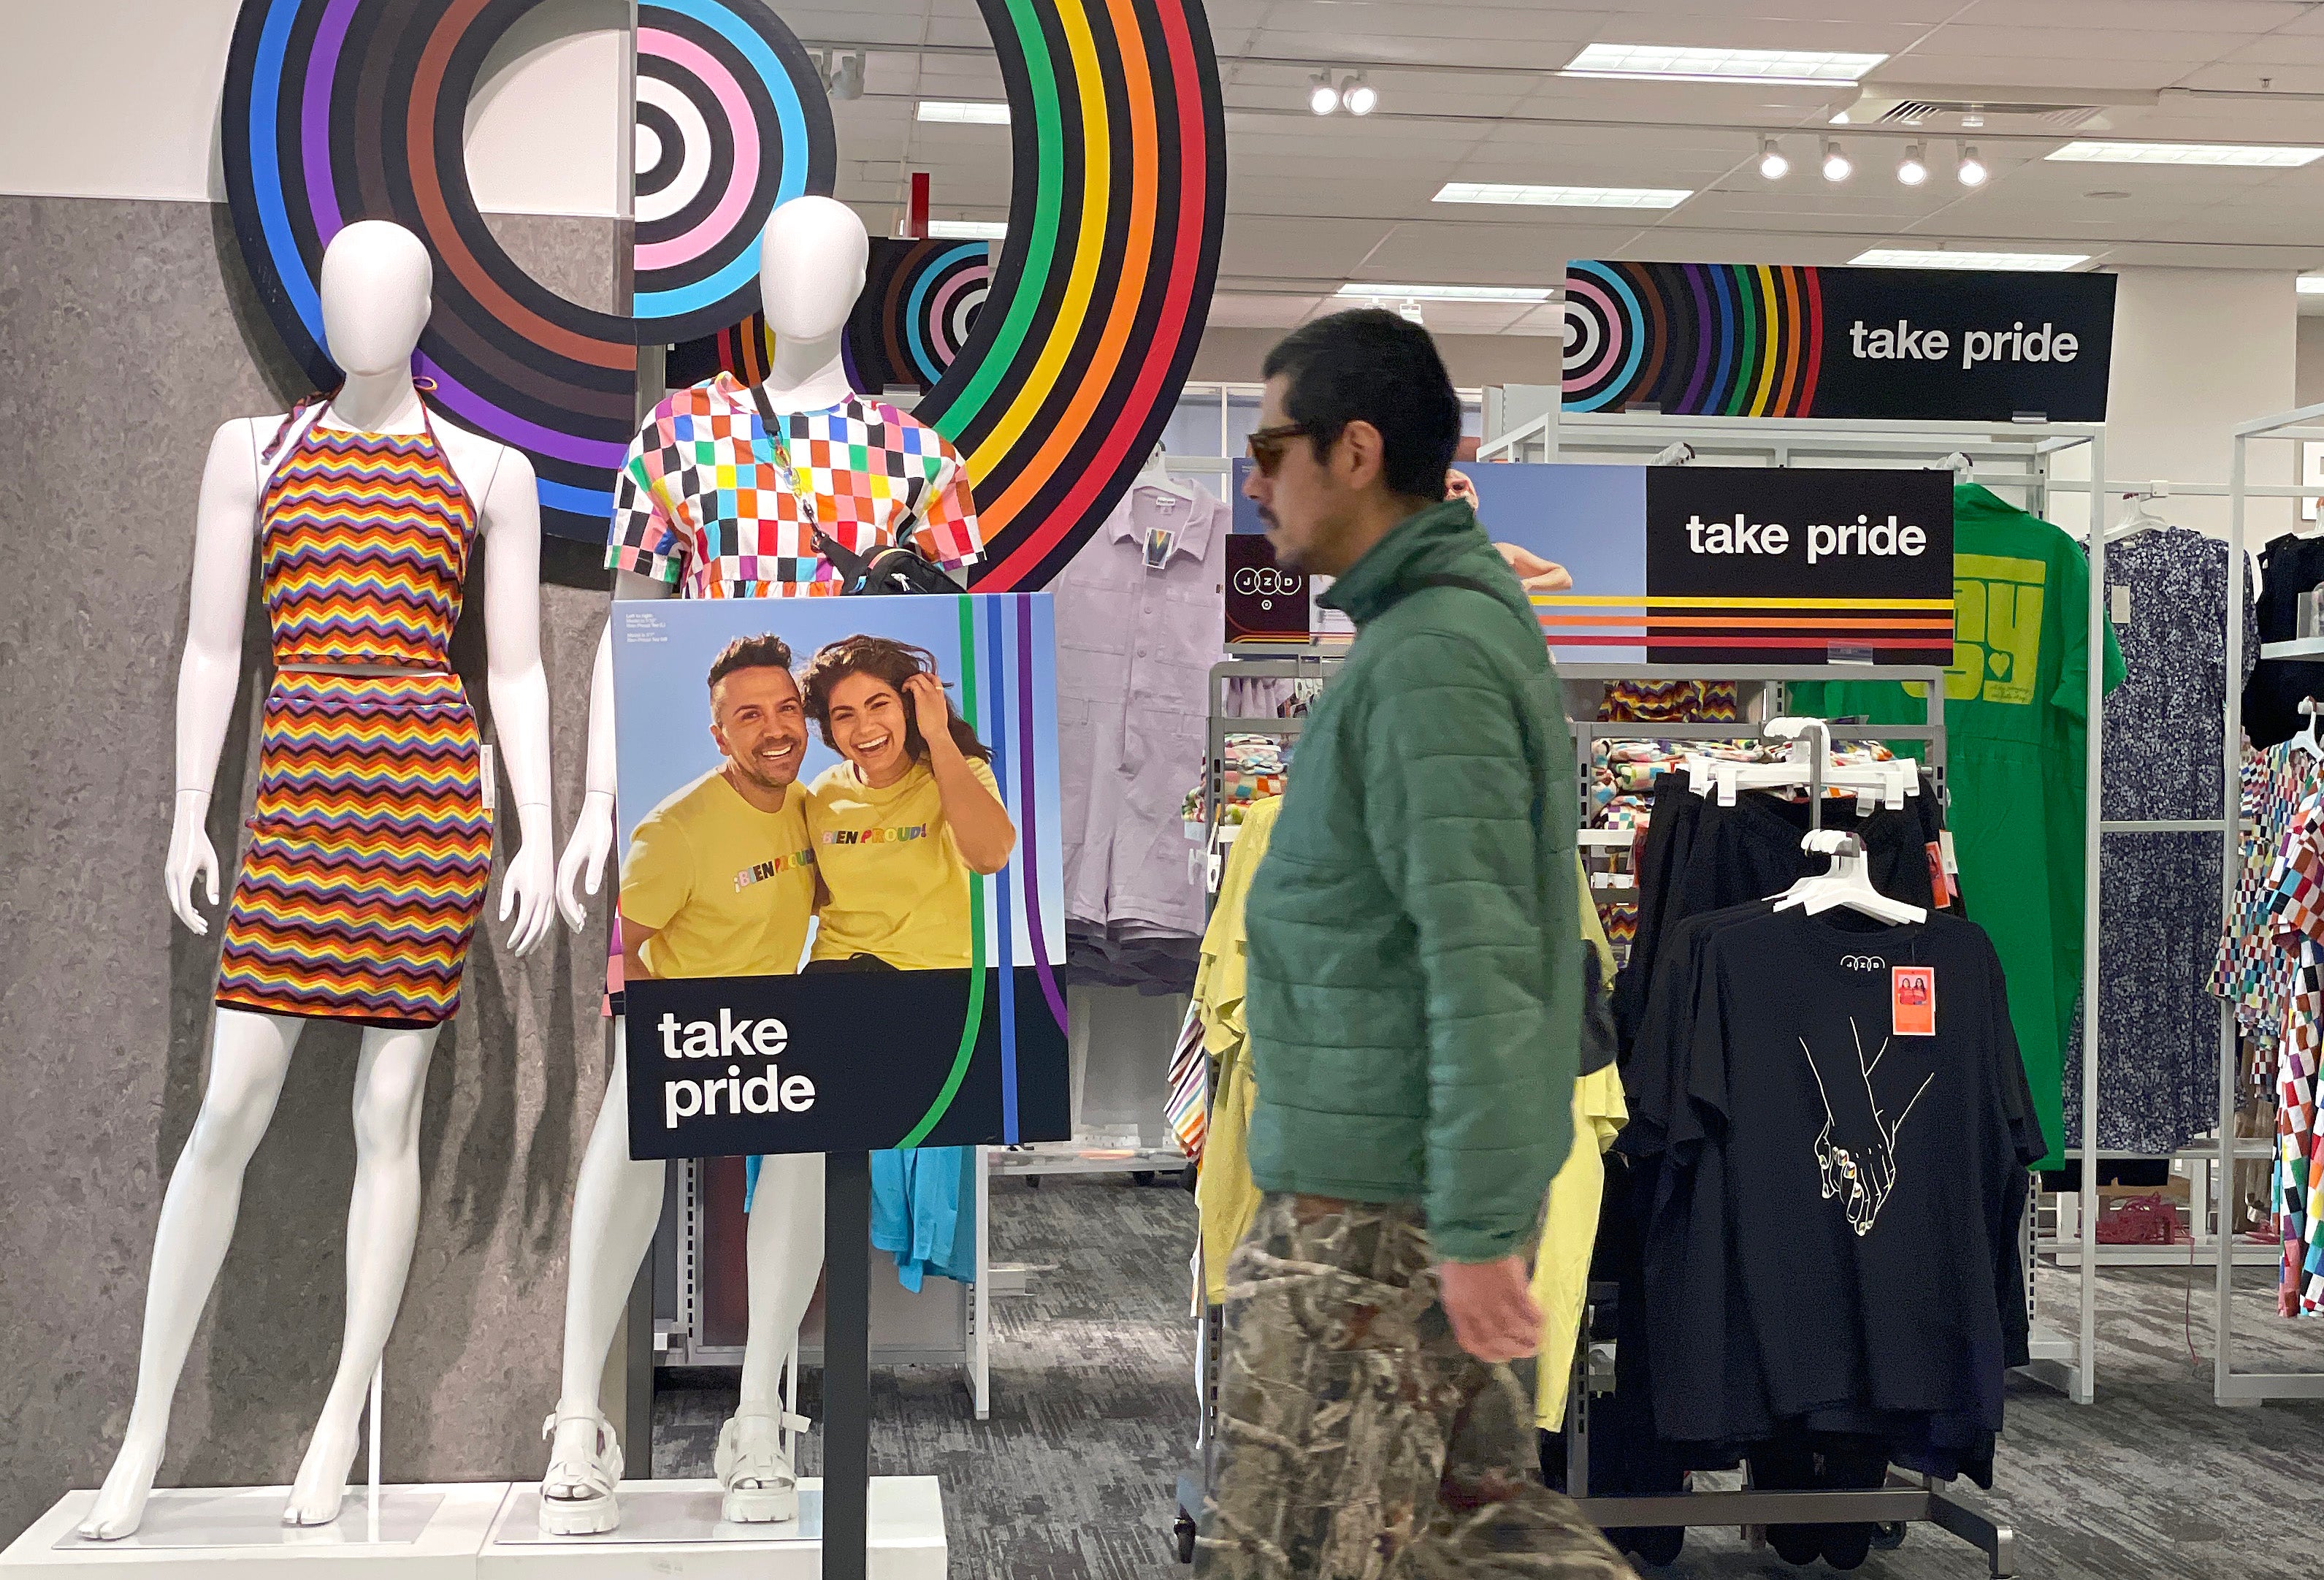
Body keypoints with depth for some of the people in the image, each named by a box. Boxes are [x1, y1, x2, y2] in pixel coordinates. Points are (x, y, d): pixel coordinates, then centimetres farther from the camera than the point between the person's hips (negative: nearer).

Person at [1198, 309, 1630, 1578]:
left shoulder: (1430, 657, -20)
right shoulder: (1468, 626, 12)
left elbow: (1482, 958, -25)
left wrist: (1477, 1233, -24)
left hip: (1378, 1200, -10)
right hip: (1418, 1174, 10)